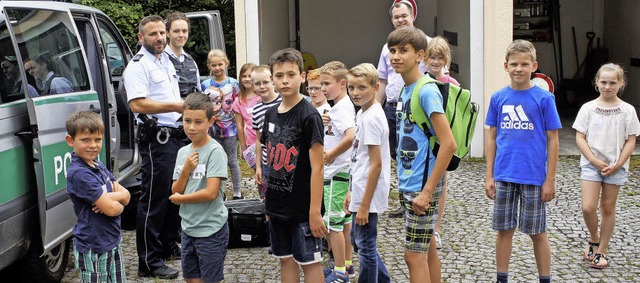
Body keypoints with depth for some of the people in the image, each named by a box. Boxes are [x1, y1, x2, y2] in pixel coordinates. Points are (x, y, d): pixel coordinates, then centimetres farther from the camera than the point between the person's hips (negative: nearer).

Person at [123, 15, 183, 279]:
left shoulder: (167, 61, 16)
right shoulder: (138, 66, -12)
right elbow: (138, 104, -23)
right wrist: (176, 106, -25)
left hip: (175, 136, 9)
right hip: (156, 139, -9)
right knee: (154, 199, -5)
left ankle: (169, 245, 32)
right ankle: (149, 262, 0)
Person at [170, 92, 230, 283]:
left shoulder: (215, 151, -15)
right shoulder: (183, 152, 5)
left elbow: (211, 193, -22)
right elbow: (175, 192, 5)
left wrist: (178, 198, -9)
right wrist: (186, 170, -13)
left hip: (211, 230, -7)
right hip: (188, 228, 7)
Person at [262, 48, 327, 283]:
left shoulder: (308, 116, -14)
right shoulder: (271, 114, 6)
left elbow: (317, 167, -16)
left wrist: (315, 211, -19)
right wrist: (269, 200, 12)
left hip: (302, 207, -7)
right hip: (277, 205, 7)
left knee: (310, 261, 3)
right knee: (286, 259, 16)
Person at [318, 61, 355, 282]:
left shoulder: (341, 108, -20)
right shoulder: (343, 105, 10)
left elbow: (351, 136, -36)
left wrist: (331, 154, -26)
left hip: (336, 174, -10)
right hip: (343, 172, 10)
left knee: (332, 222, -3)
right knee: (345, 219, 17)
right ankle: (347, 264, 28)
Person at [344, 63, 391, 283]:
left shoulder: (371, 118, -19)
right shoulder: (362, 113, 10)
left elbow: (376, 164, -21)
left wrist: (364, 205, -20)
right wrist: (352, 193, 18)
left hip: (368, 195, -10)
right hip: (360, 191, 10)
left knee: (366, 246, 1)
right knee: (358, 238, 21)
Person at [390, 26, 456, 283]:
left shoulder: (427, 91, -16)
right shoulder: (405, 91, 11)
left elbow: (448, 144, -22)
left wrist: (427, 192, -21)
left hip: (422, 186, -9)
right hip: (409, 185, 9)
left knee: (414, 255, -4)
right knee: (427, 250, 16)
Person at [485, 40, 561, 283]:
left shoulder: (543, 98, -5)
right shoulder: (498, 98, 3)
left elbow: (552, 140, -3)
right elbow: (492, 138, 8)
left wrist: (550, 180, -6)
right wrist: (489, 176, 4)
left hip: (533, 177, -3)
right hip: (504, 176, 3)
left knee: (537, 232, 7)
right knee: (504, 229, 10)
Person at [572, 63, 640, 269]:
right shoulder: (588, 108, -1)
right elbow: (580, 138, -2)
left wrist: (617, 165, -10)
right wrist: (595, 161, -12)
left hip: (616, 167, 0)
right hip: (591, 165, 0)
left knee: (608, 208, 8)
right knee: (588, 208, -9)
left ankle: (602, 250, 20)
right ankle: (594, 239, 19)